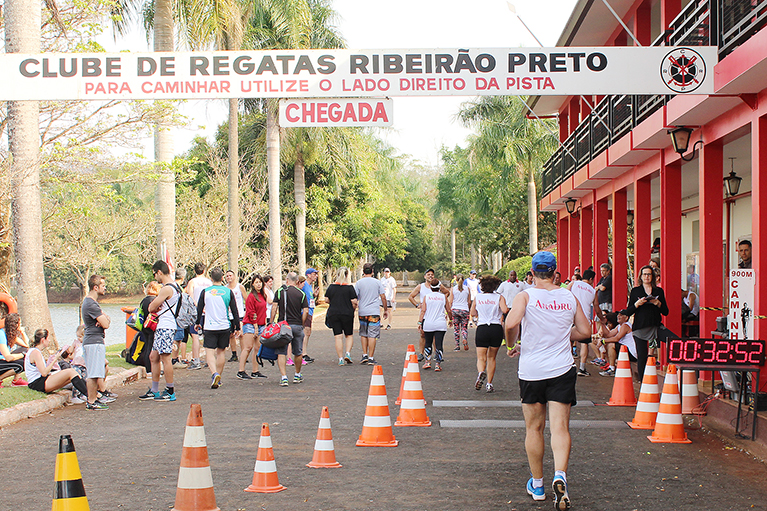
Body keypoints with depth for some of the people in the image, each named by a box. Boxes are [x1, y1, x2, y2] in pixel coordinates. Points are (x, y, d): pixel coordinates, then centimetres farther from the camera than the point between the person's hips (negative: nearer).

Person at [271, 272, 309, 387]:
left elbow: (274, 308, -5)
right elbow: (306, 311, -3)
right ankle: (297, 375, 30)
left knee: (281, 352, 1)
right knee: (298, 352, 16)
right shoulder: (301, 293, 2)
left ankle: (284, 377, -11)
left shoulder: (279, 292, 0)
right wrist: (302, 324, 7)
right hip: (297, 326, 1)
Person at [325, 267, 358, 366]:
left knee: (338, 337, 3)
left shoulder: (331, 287, 1)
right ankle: (348, 353, -2)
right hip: (347, 313, -2)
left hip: (333, 314, 2)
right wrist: (353, 309, 10)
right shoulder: (350, 287, -8)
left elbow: (327, 300, 6)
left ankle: (340, 359, 0)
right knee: (349, 335, 15)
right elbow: (354, 302, -10)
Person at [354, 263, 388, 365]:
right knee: (372, 335, -1)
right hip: (374, 312, -1)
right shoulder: (377, 282, 2)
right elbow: (383, 297, 3)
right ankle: (371, 358, -4)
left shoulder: (358, 283, 1)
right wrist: (386, 310, 13)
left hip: (362, 312, 1)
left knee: (363, 334, 16)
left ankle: (365, 355, 12)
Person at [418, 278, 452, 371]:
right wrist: (450, 319, 26)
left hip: (428, 324, 1)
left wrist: (420, 322, -2)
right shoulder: (443, 297, 2)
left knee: (428, 343, 17)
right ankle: (437, 364, -6)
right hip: (441, 324, -1)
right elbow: (448, 310, 9)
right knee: (439, 344, 0)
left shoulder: (426, 297, 1)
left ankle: (427, 362, 16)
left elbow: (423, 310, -4)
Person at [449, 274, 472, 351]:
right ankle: (465, 339, -22)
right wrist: (469, 310, 21)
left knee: (456, 328, 7)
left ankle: (457, 345, 6)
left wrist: (450, 311, 9)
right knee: (464, 327, 7)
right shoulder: (467, 289, 3)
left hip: (455, 310, 0)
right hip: (464, 310, 0)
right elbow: (469, 302, 7)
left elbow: (451, 302, 1)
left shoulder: (453, 289, 0)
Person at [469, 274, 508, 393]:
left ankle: (481, 372, -33)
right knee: (492, 357, 13)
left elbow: (473, 313, 12)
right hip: (497, 328, 0)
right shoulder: (499, 297, 2)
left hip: (482, 328, 0)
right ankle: (489, 384, 10)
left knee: (481, 357, 0)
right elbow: (504, 310, -14)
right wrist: (508, 309, 8)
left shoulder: (477, 297, 7)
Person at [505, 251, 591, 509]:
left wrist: (513, 345, -4)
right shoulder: (569, 297, 4)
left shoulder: (526, 296, -5)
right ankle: (560, 476, -26)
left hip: (531, 370, -1)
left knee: (534, 428, 11)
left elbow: (511, 323, -22)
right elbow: (585, 331, 11)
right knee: (560, 427, -3)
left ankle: (537, 485, 20)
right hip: (562, 370, 1)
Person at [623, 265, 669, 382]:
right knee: (642, 357, -6)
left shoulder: (659, 291, 12)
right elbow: (628, 312, 6)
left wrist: (658, 304, -7)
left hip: (655, 327, 1)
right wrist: (637, 304, -11)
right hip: (640, 328, -1)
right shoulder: (635, 291, 10)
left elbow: (666, 312, 10)